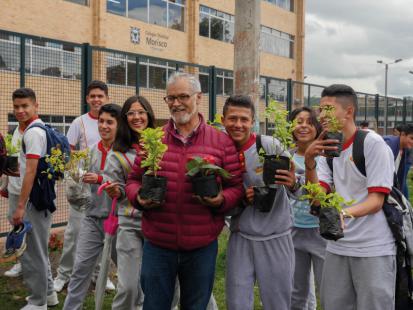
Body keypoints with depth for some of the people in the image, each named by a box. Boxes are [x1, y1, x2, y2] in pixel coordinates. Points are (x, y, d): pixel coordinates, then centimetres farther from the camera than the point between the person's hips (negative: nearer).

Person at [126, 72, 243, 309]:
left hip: (202, 247, 0)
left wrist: (221, 200, -18)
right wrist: (138, 197, -11)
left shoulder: (222, 142, 0)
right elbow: (134, 180, 10)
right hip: (157, 245, 1)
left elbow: (236, 187, 2)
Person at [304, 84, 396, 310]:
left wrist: (344, 213, -34)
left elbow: (376, 200, -15)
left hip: (373, 249, -5)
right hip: (337, 247, 6)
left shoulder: (372, 143, -12)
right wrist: (309, 161, -18)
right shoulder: (326, 148, 7)